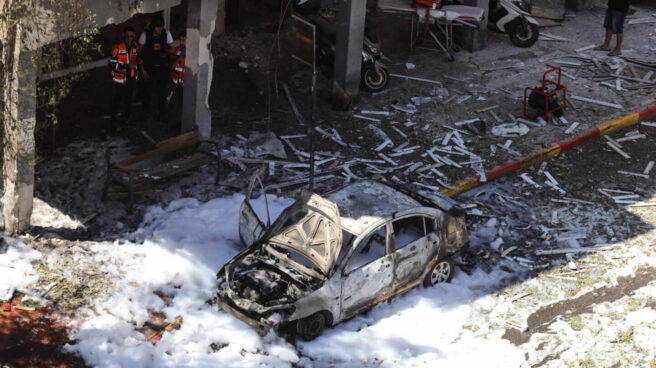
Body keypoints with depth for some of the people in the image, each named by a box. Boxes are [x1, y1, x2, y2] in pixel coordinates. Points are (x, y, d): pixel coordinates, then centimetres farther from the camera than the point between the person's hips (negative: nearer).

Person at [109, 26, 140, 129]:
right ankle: (113, 119, 14)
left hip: (132, 77, 5)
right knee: (117, 99, 1)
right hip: (120, 78, -5)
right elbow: (112, 64, -20)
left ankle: (126, 116, 37)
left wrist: (138, 61, -6)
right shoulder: (117, 48, -18)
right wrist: (127, 66, -28)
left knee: (129, 98, 19)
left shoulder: (135, 45, 0)